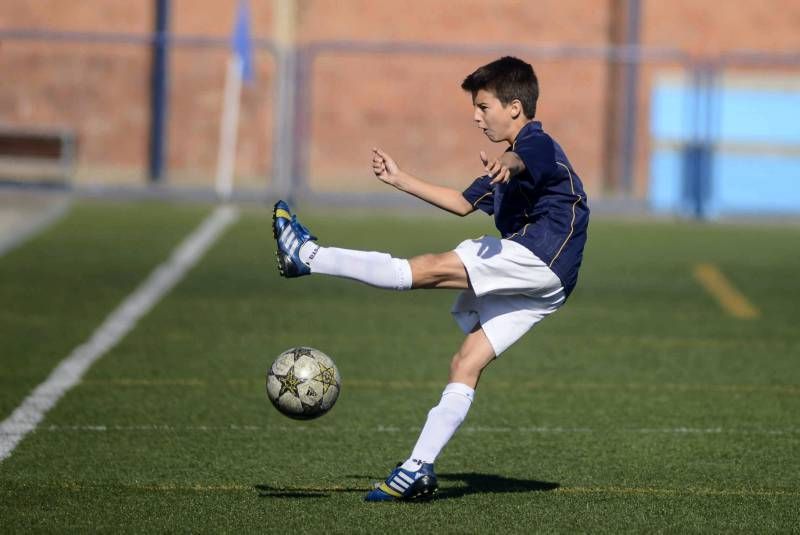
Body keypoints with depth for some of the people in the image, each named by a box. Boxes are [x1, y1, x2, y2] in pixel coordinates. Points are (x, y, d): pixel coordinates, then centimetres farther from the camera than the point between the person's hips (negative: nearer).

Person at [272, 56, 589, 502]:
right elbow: (464, 203, 38)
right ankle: (418, 471, -2)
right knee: (467, 364, 3)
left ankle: (309, 255, -22)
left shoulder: (537, 144, -4)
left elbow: (523, 161, -30)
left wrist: (505, 166, -54)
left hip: (542, 257, -10)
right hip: (530, 280, 10)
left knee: (432, 269, -17)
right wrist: (401, 180, 35)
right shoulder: (509, 163, 29)